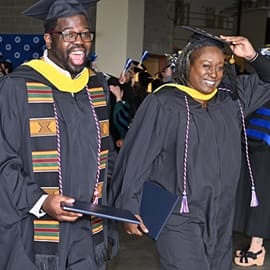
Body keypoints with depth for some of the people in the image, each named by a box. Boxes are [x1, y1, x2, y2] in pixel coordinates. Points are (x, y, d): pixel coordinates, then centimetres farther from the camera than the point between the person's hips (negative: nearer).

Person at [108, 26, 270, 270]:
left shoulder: (231, 99, 5)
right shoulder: (163, 103, -11)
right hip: (179, 216, -5)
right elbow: (138, 157, -10)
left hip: (221, 218, 6)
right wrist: (130, 208, -10)